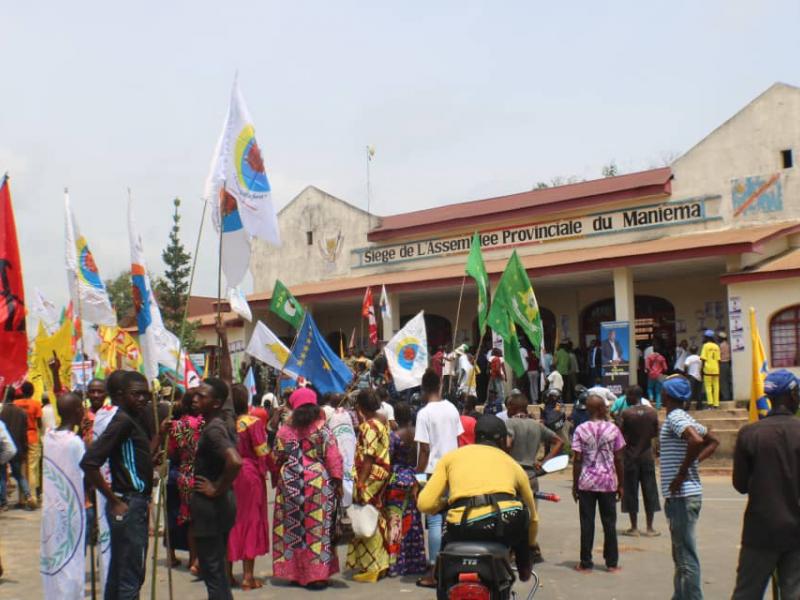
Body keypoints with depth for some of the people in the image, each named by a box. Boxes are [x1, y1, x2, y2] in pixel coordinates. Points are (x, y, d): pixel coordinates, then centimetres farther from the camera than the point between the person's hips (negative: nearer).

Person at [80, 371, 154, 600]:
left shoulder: (135, 420, 14)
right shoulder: (122, 421, -14)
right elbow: (88, 462, -23)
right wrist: (115, 501, -18)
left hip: (137, 503, 9)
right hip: (128, 505, -9)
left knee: (118, 573, 16)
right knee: (131, 575, -5)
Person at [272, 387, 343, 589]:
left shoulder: (285, 429, 2)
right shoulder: (322, 428, -4)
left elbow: (276, 458, 8)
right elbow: (333, 457, -7)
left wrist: (279, 476, 24)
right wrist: (337, 482, 0)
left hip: (290, 483, 2)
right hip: (318, 481, -2)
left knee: (293, 527, 11)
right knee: (317, 527, 3)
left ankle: (294, 572, 16)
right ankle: (316, 574, 2)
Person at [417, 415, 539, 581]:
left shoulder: (451, 456, 22)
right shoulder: (511, 463, 26)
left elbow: (425, 504, 11)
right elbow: (532, 514, 40)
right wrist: (531, 545, 59)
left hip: (463, 528, 0)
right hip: (508, 523, 0)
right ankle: (524, 567, 42)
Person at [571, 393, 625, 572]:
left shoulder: (581, 430, -5)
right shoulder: (613, 429, -4)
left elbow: (577, 460, -6)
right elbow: (618, 459, -1)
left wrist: (575, 484, 2)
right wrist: (621, 484, 7)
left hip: (586, 483, 0)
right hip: (608, 482, 0)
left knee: (587, 523, 6)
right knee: (609, 523, 9)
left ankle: (586, 563, 9)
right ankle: (612, 563, 14)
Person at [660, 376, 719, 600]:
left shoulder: (674, 417, -14)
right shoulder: (683, 417, 14)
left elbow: (696, 441, -31)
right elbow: (713, 441, 23)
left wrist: (682, 473, -22)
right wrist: (694, 462, 12)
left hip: (682, 496, -10)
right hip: (683, 495, 10)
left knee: (686, 556, -7)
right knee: (680, 555, 18)